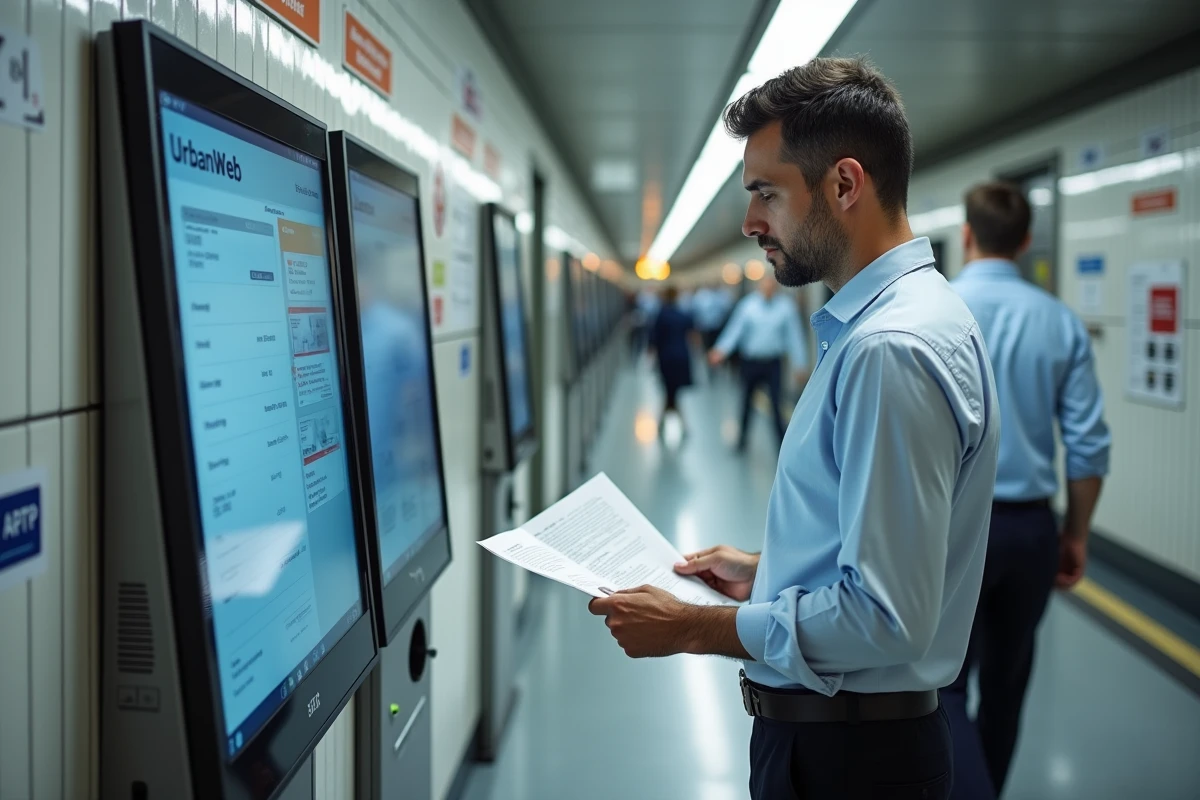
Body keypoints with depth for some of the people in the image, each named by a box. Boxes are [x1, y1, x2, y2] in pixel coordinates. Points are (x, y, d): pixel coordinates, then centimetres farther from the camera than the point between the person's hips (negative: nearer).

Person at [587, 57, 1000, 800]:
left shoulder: (892, 348, -25)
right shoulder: (892, 318, 7)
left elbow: (885, 618, -27)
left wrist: (694, 629, -19)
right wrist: (766, 573, 12)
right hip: (831, 726, 9)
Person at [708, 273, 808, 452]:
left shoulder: (787, 306, -7)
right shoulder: (747, 304, -7)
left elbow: (794, 335, -3)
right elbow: (735, 329, -10)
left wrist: (799, 364, -2)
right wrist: (722, 350, -23)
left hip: (773, 363, -1)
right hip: (750, 361, 1)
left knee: (777, 402, -9)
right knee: (747, 401, 15)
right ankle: (743, 436, 34)